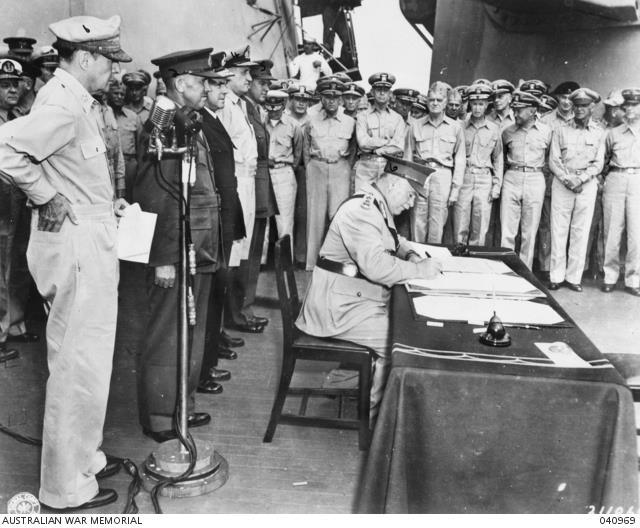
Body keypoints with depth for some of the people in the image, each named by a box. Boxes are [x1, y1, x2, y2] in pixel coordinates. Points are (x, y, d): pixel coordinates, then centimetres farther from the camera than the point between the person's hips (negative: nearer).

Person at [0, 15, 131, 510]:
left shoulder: (80, 102, 13)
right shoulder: (62, 105, -17)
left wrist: (103, 203, 12)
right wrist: (46, 196, -19)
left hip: (92, 240, 10)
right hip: (76, 243, -10)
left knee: (88, 359, 20)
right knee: (79, 364, -1)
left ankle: (84, 455, 37)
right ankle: (67, 486, 15)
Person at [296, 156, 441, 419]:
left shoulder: (379, 207, 12)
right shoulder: (361, 209, -22)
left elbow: (394, 240, 30)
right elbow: (376, 266, -32)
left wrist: (411, 255, 8)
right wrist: (419, 270, -20)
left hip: (363, 298, 10)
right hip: (340, 308, -10)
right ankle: (371, 411, 2)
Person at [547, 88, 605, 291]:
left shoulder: (599, 133, 9)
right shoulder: (561, 131, 7)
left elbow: (598, 164, 3)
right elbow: (553, 161, 1)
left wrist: (581, 179, -13)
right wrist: (567, 179, -12)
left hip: (587, 185, 1)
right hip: (562, 183, 0)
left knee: (581, 232, 1)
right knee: (558, 231, -2)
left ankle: (574, 277, 7)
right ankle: (556, 276, 4)